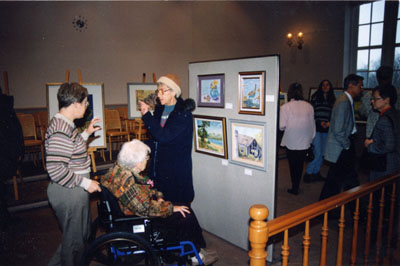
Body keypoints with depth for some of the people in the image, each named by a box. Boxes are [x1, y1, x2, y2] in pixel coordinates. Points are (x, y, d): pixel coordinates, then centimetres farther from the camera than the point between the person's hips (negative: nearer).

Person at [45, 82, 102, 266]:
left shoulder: (65, 124, 7)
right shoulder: (61, 130, -25)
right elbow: (55, 169, -29)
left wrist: (86, 133, 14)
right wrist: (85, 182, -21)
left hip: (75, 190, 11)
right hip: (68, 194, -11)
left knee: (82, 234, 27)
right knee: (74, 240, 10)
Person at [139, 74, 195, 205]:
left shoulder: (184, 114, -14)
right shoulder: (159, 109, 8)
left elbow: (164, 136, -23)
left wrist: (146, 115, -21)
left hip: (177, 169, -7)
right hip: (158, 167, 7)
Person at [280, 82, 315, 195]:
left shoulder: (285, 107, -11)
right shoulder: (309, 106, -1)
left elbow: (282, 126, -13)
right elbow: (312, 125, 5)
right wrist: (310, 139, 17)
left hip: (291, 141, -2)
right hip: (304, 142, 3)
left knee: (293, 165, 12)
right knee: (300, 165, 13)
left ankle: (295, 188, 18)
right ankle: (296, 187, 18)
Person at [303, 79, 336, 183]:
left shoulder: (333, 100, 11)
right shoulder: (315, 98, 0)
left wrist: (330, 123, -5)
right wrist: (319, 122, -10)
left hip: (327, 129, 5)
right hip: (316, 128, -4)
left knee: (322, 153, 10)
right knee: (317, 152, -9)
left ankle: (316, 172, 22)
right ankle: (308, 173, 3)